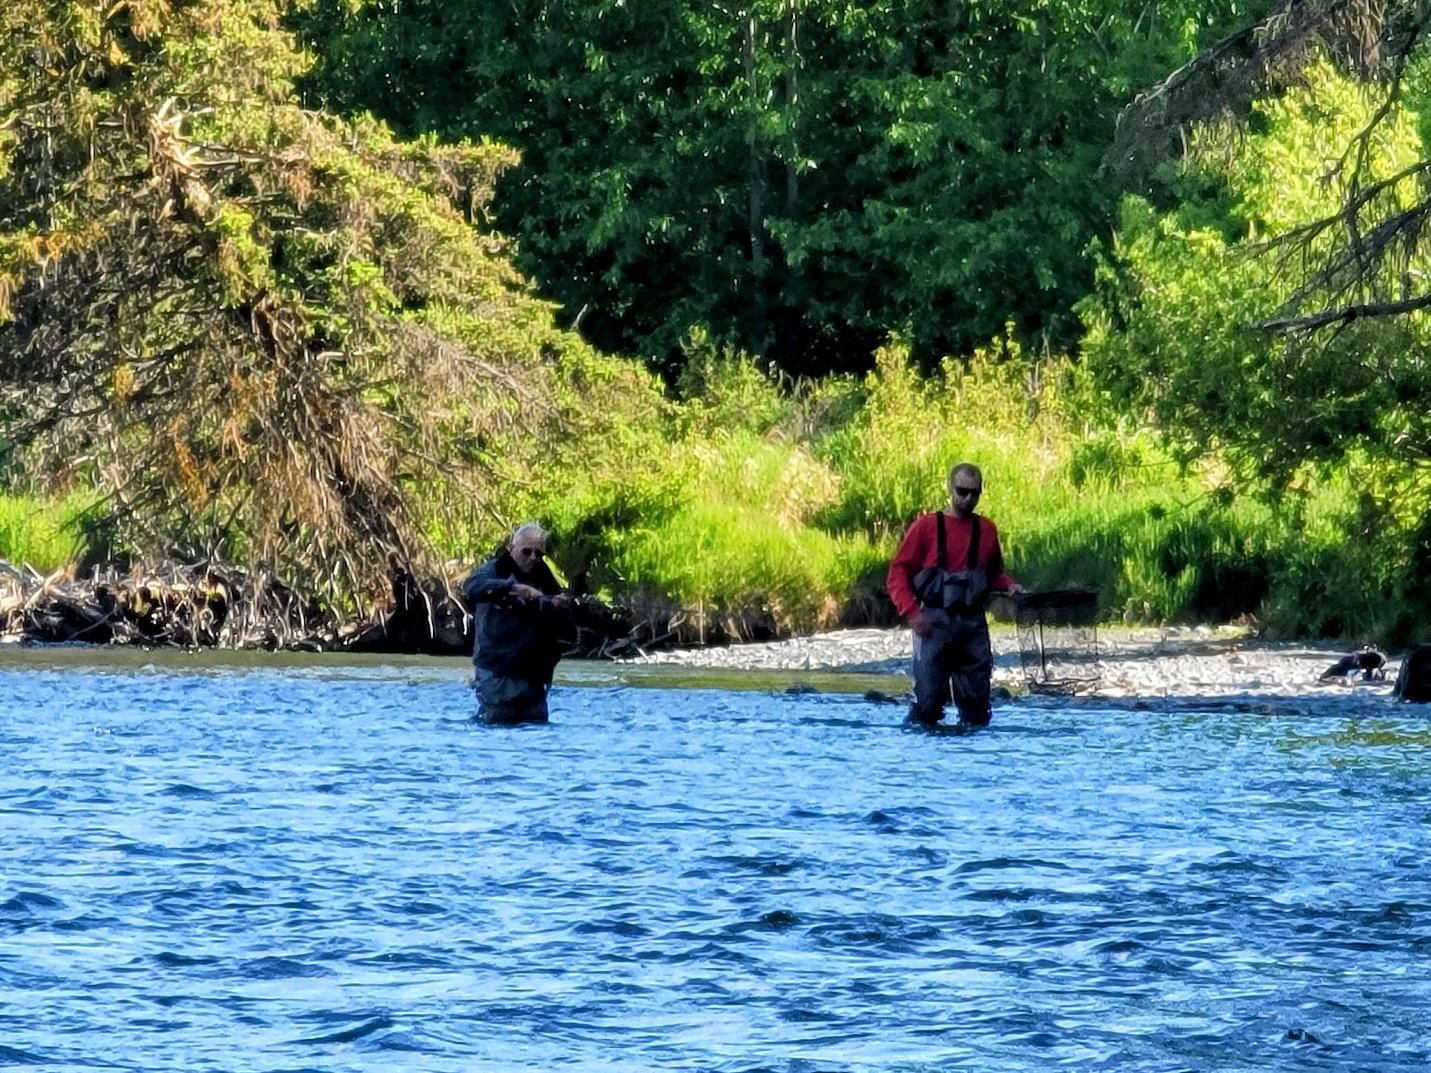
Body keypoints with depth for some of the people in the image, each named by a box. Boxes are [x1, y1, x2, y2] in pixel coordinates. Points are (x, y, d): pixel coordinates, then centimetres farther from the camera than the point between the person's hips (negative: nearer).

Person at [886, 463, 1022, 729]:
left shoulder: (986, 530, 12)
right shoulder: (927, 526, 0)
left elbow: (994, 572, 25)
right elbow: (898, 572, -2)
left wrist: (1009, 585, 2)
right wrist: (912, 612, -14)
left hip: (973, 624, 4)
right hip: (935, 623, -4)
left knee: (976, 698, 3)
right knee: (928, 697, -10)